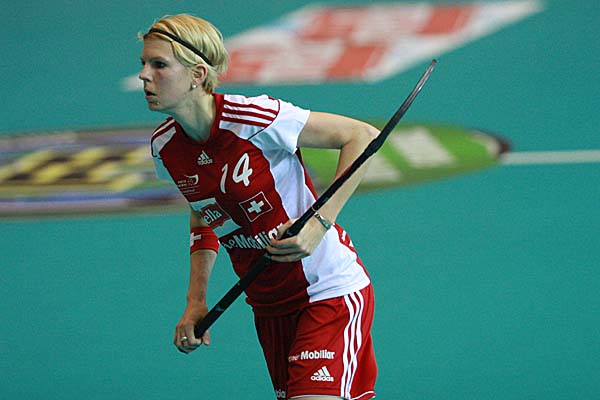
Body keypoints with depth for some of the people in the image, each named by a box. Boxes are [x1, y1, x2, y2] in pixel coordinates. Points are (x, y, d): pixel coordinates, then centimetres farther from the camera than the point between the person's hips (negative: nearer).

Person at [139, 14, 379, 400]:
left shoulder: (252, 118, -23)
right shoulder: (165, 147, -2)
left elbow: (363, 136, -17)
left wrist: (320, 222, -25)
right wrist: (196, 300, 6)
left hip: (331, 291, -6)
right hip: (268, 306, 7)